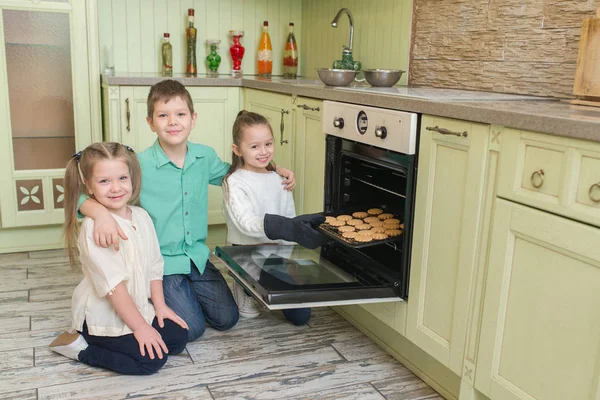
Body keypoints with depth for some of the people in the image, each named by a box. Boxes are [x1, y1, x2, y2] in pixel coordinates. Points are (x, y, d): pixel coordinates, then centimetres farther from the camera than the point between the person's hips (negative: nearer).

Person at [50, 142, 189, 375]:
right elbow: (113, 284, -24)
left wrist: (160, 305, 2)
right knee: (150, 359, -16)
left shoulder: (141, 216, 0)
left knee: (178, 337, 3)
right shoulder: (94, 227, -23)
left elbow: (154, 266, 7)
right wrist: (140, 327, -21)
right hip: (103, 317, -8)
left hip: (137, 309, 8)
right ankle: (80, 347, 1)